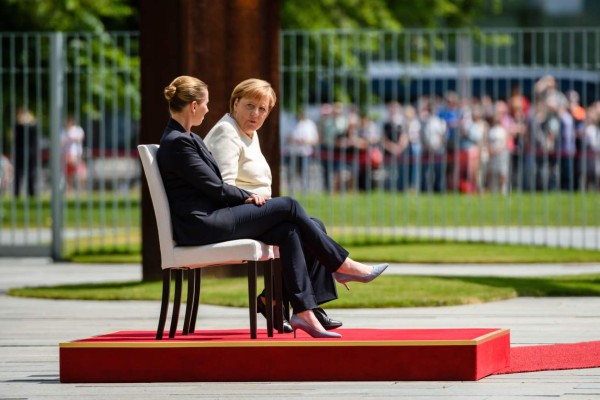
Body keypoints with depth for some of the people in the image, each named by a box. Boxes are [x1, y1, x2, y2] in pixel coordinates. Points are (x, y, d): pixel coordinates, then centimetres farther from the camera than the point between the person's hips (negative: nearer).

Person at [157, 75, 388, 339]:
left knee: (288, 231, -5)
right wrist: (248, 197, 0)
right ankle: (342, 266, 3)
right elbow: (214, 188, -14)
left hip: (209, 218, 10)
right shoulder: (177, 143, -14)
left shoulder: (187, 138, 18)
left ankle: (303, 311, -11)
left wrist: (246, 197, 5)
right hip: (199, 226, -10)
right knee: (289, 206, -10)